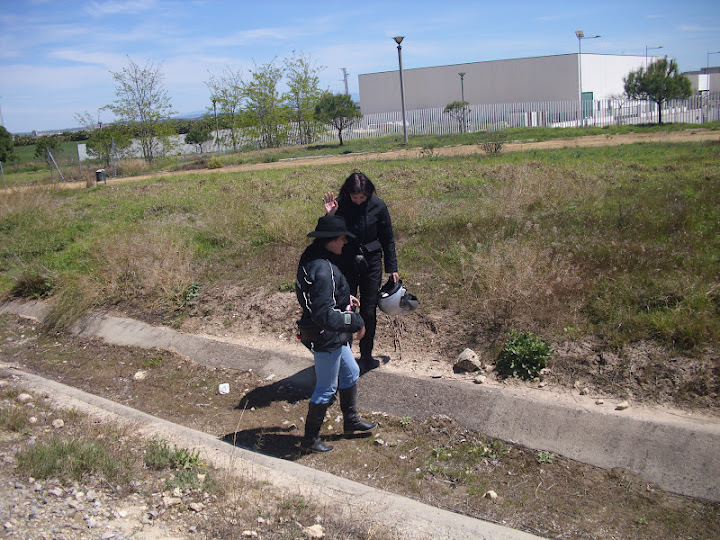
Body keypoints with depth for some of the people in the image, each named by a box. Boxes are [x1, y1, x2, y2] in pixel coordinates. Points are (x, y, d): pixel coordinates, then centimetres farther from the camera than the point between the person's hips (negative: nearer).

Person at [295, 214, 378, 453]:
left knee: (350, 372, 25)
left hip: (333, 335, 10)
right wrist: (355, 322, -22)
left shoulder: (312, 258, 1)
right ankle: (310, 439, 24)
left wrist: (344, 298, 13)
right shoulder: (323, 270, -31)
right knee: (326, 389, 7)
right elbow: (324, 315, -33)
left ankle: (351, 420, 45)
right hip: (326, 339, -10)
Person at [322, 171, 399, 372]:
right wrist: (330, 216, -23)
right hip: (346, 263, 0)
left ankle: (366, 355, 21)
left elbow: (387, 239, 3)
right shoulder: (340, 205, -10)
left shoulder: (378, 206, -7)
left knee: (369, 311, 4)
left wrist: (392, 268, 3)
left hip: (371, 263, 0)